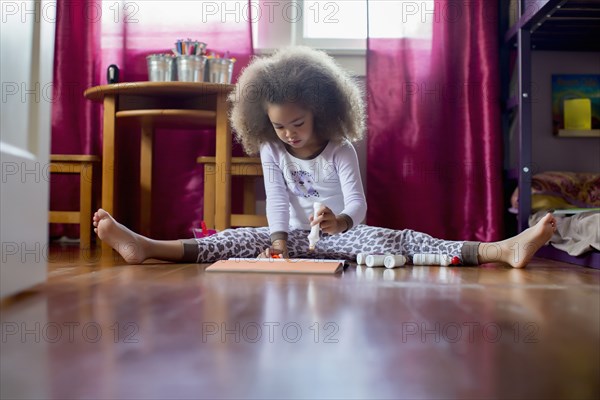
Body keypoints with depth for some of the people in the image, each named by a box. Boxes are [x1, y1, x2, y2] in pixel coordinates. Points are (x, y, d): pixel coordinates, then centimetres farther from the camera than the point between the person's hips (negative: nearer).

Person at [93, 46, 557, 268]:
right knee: (237, 239, -20)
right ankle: (146, 247, -31)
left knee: (399, 241, -26)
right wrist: (279, 241, -25)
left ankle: (502, 250, -40)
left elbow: (358, 205, -17)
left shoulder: (341, 150, -10)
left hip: (341, 232, -2)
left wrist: (339, 223, -41)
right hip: (295, 236, 3)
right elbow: (277, 199, -9)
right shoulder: (271, 151, -2)